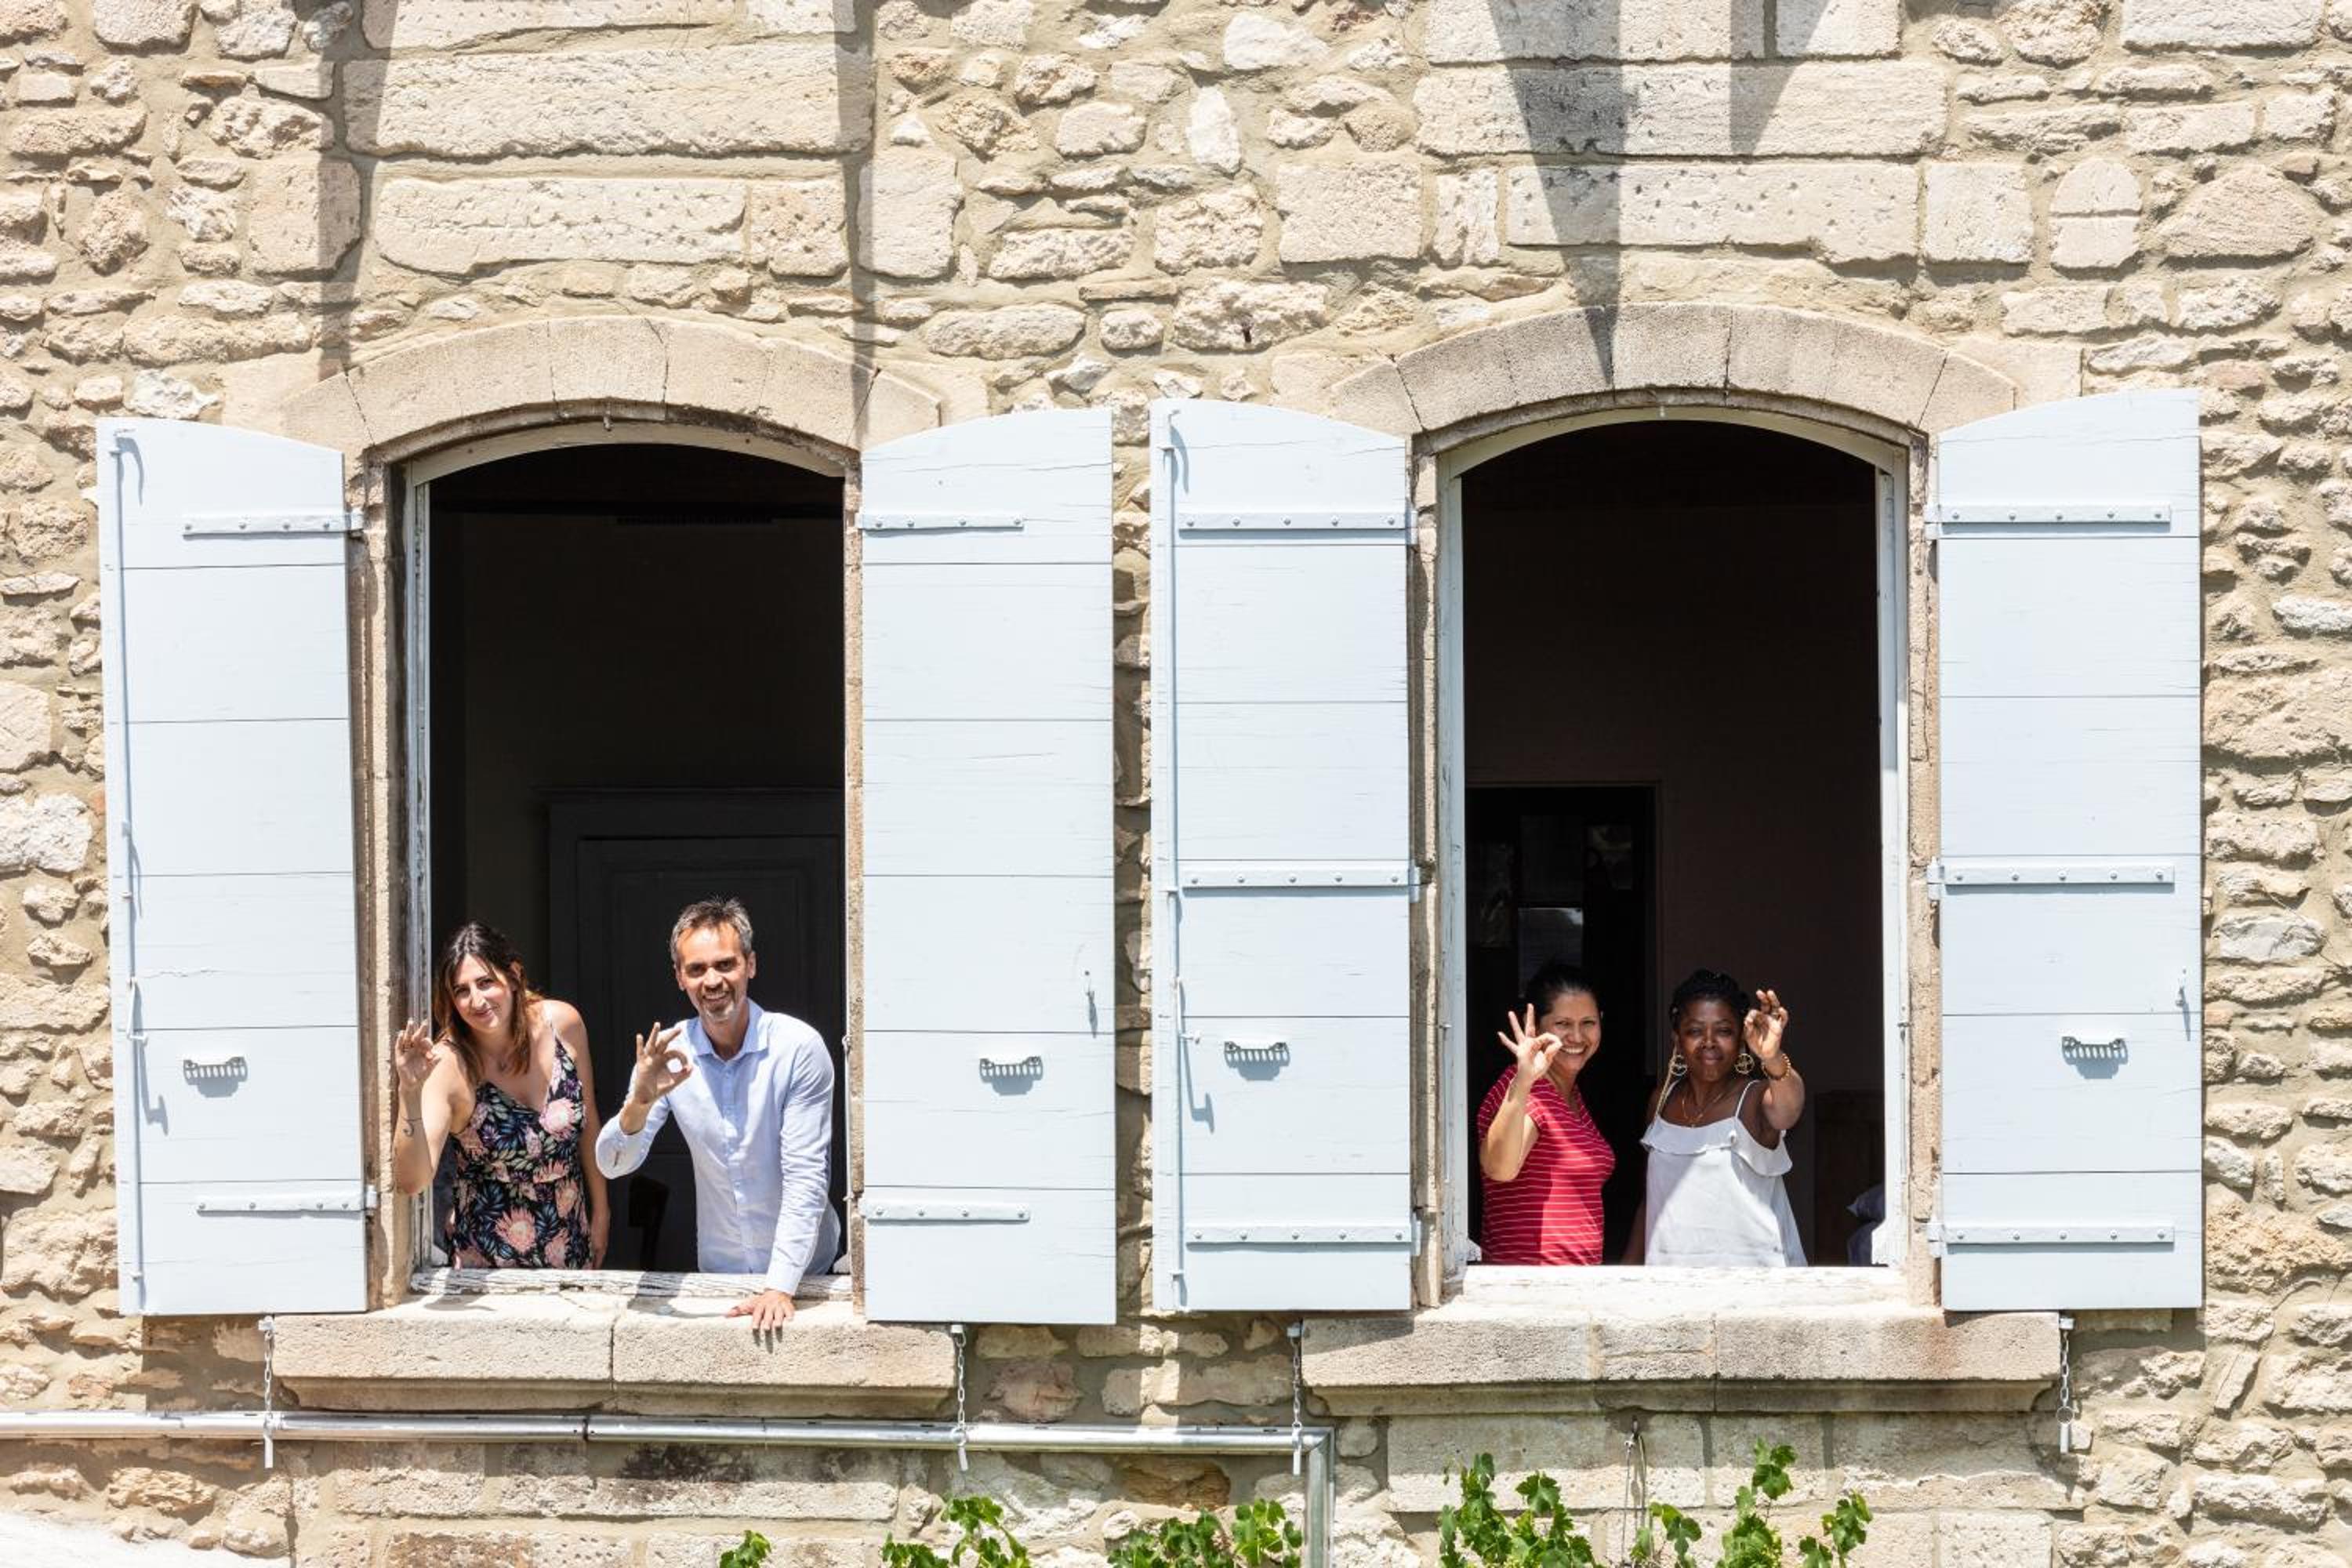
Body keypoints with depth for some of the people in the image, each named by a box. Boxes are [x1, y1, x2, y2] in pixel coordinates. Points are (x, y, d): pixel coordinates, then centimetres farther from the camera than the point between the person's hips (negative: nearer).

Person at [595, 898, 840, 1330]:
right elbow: (614, 1164, -6)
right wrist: (640, 1101, -25)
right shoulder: (669, 1054, -3)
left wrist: (780, 1287, -20)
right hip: (718, 1270, 3)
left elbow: (806, 1177, -14)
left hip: (804, 1272, -2)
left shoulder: (799, 1048, -14)